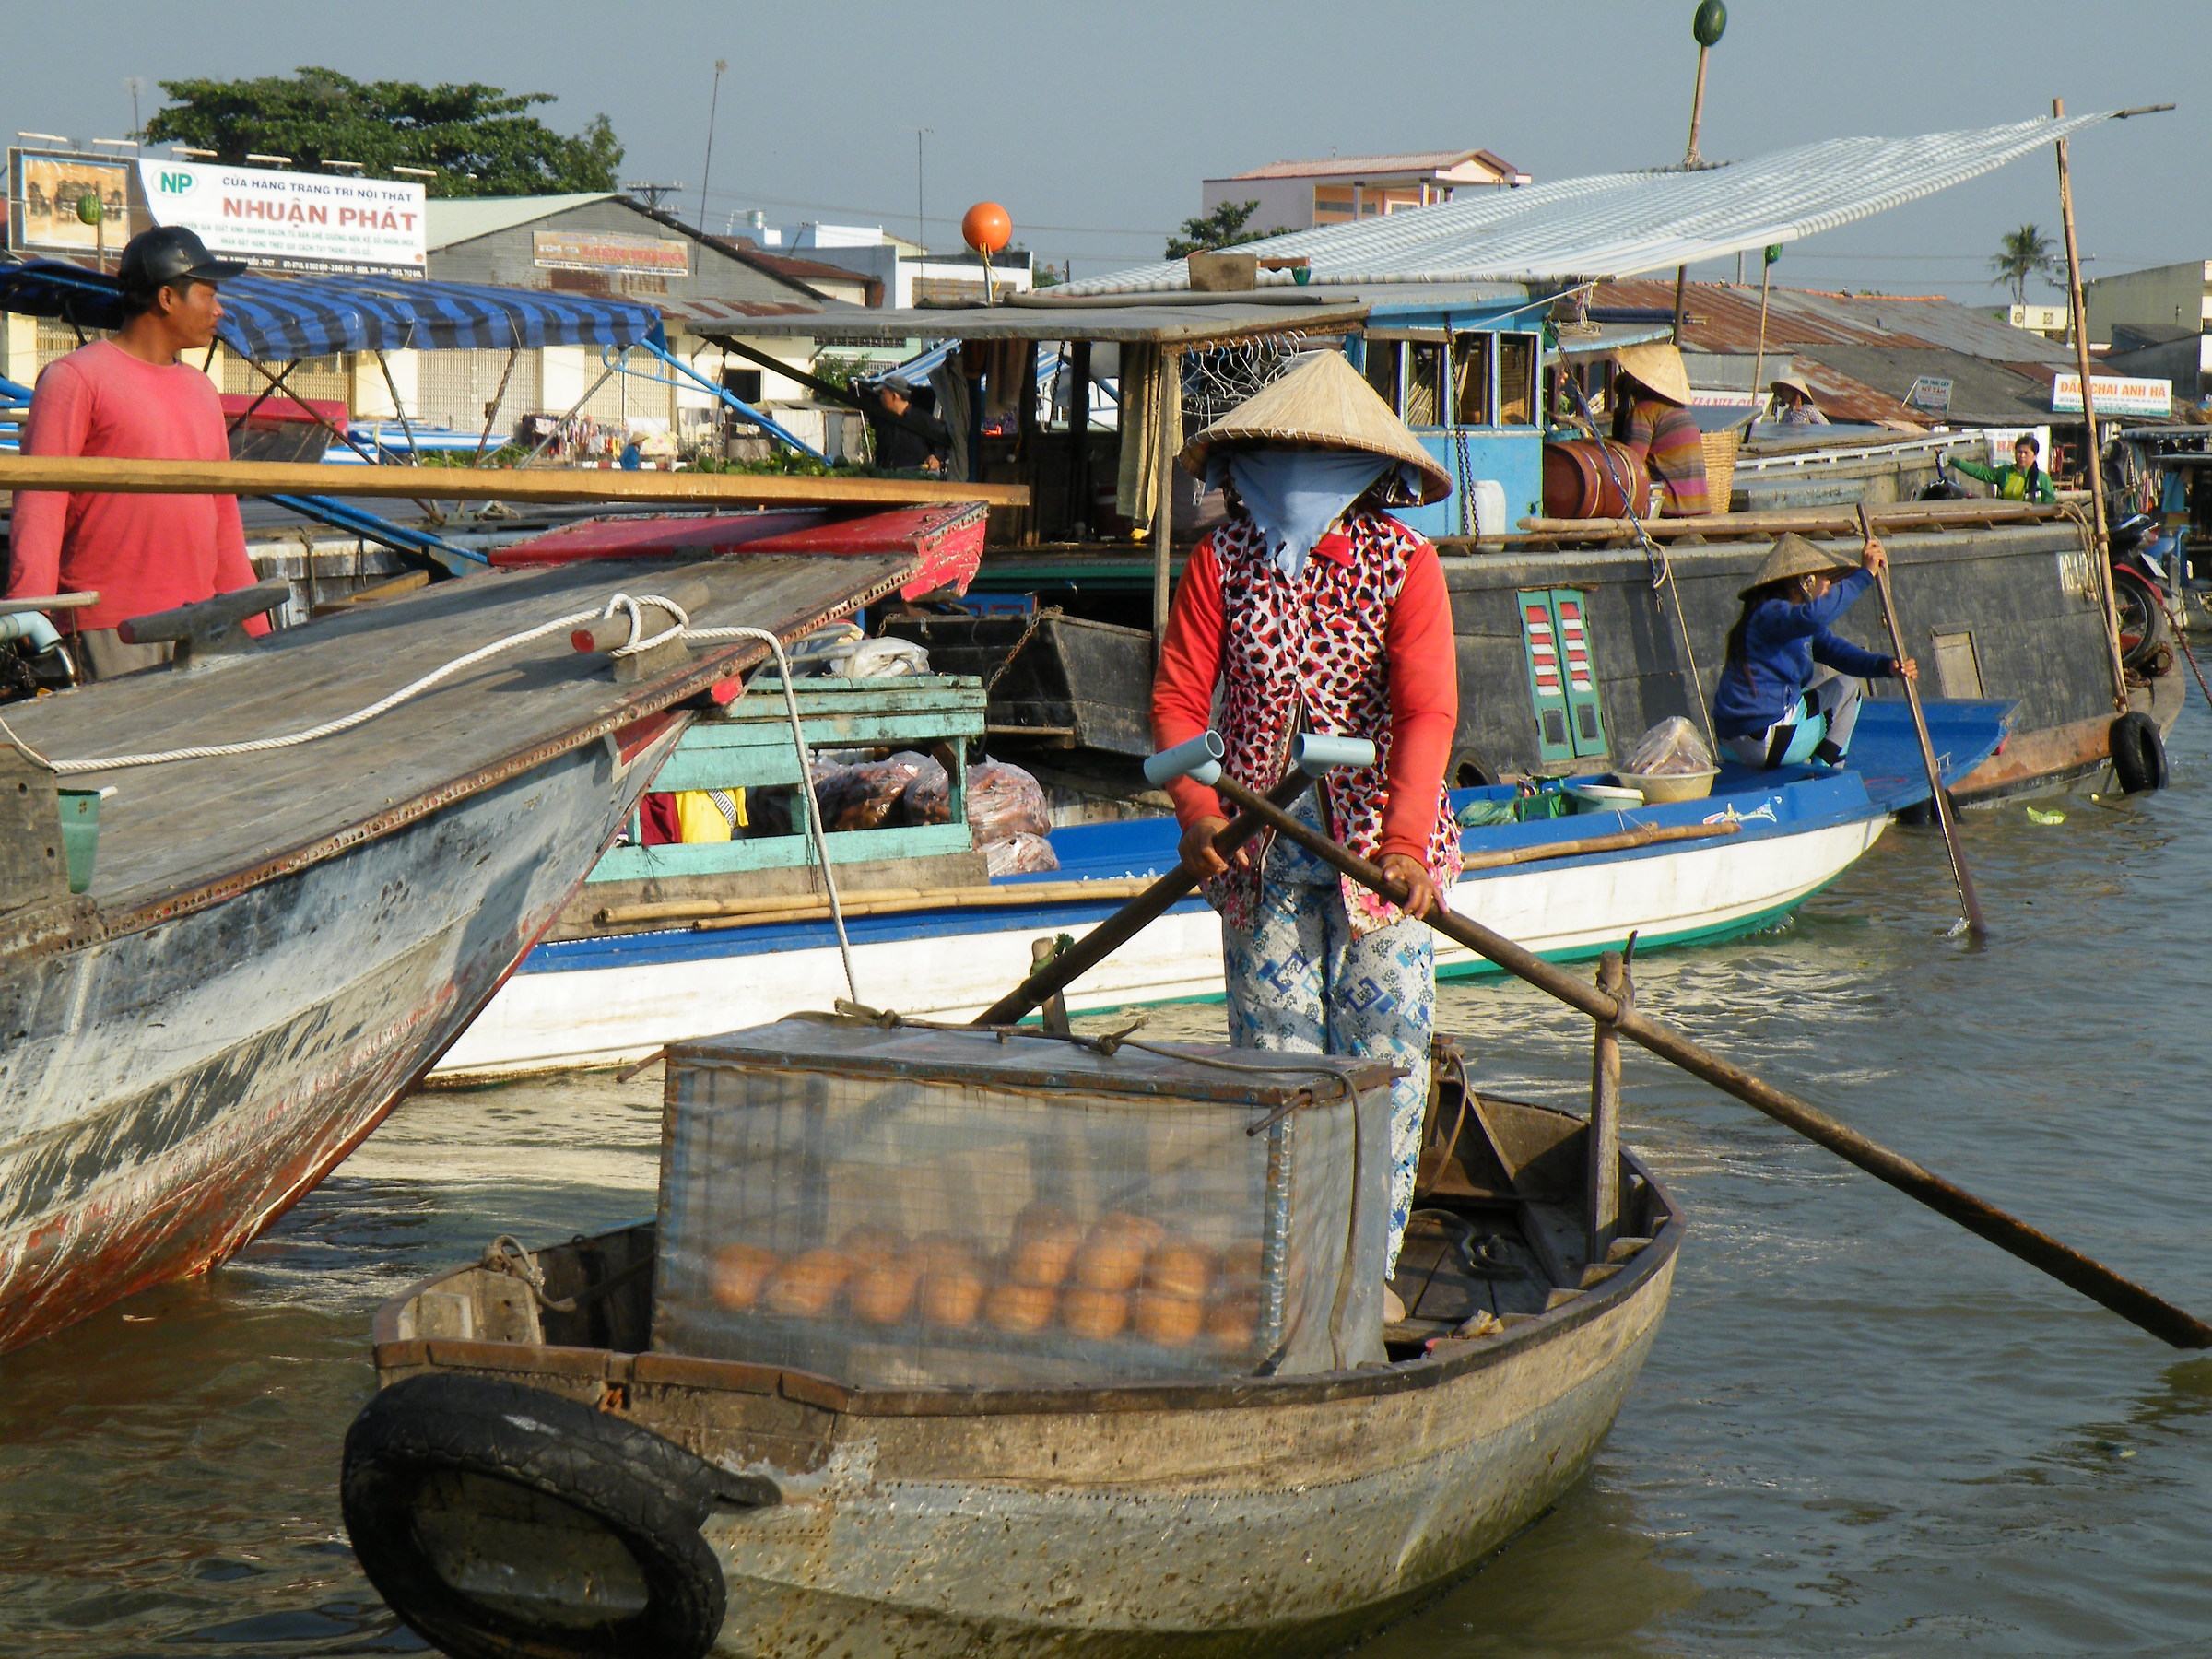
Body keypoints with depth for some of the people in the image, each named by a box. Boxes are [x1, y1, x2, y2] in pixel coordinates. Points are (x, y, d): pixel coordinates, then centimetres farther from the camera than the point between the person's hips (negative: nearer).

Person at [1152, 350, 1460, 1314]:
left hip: (1378, 841, -1)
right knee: (1274, 1050, 4)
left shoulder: (1402, 563, -8)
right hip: (1261, 846, 1)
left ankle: (1370, 1261, 14)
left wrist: (1405, 839, -31)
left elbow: (1427, 711, -17)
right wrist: (1197, 810, -21)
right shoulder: (1219, 564, -1)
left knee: (1385, 1047, 1)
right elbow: (1179, 696, -3)